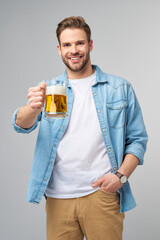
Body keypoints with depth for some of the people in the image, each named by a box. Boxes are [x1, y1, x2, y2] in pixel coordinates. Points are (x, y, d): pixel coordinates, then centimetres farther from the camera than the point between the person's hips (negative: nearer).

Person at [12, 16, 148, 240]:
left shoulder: (120, 89, 5)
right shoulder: (49, 89, 7)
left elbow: (137, 139, 5)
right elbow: (21, 125, -9)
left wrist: (121, 175, -11)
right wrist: (34, 107, -32)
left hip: (102, 194, -1)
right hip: (58, 197, 1)